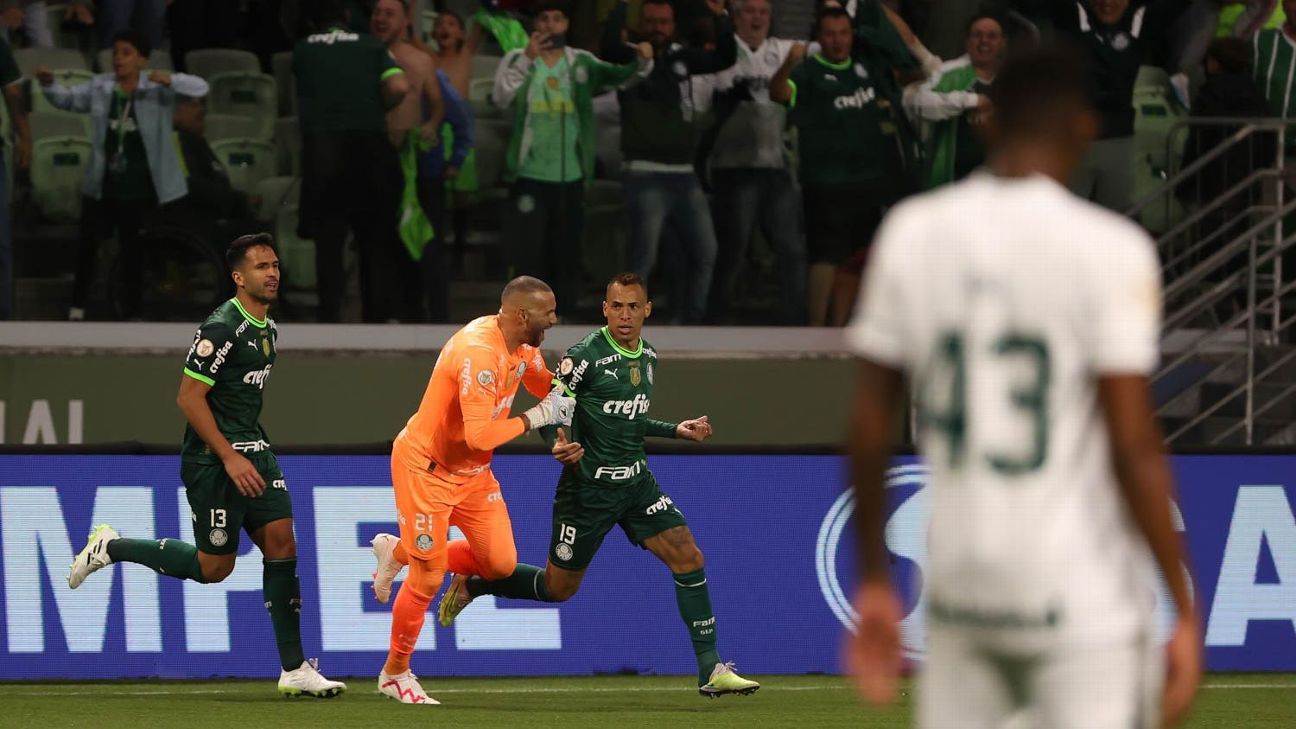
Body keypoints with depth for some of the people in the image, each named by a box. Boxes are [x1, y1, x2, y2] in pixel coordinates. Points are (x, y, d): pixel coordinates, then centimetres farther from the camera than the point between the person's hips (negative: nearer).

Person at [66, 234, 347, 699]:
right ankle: (110, 548, 16)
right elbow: (189, 397, -18)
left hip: (251, 451, 8)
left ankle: (294, 670, -2)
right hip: (213, 458, -8)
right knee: (213, 567, -2)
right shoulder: (222, 328, -16)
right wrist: (230, 458, -20)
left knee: (282, 545, -3)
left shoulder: (266, 328, 13)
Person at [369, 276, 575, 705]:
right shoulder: (478, 352, -31)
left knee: (502, 563, 0)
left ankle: (400, 552, 20)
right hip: (426, 467, -9)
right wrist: (535, 418, -25)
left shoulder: (524, 347, -2)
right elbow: (480, 434, -36)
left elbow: (544, 386, 18)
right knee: (428, 579, -4)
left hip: (472, 471, 9)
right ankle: (395, 674, 16)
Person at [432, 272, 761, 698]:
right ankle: (471, 582, 29)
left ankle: (710, 671, -6)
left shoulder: (647, 357, 8)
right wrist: (558, 446, -33)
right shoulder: (584, 356, -15)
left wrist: (676, 430, 15)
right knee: (558, 587, 5)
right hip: (588, 484, -6)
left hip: (636, 482, 6)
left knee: (688, 557, -9)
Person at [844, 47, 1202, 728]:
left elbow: (869, 432, 6)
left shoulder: (911, 233, 3)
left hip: (958, 589, 4)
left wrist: (874, 583, 16)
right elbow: (1134, 448, -12)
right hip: (1082, 595, -4)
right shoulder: (1108, 249, -10)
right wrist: (1185, 612, -6)